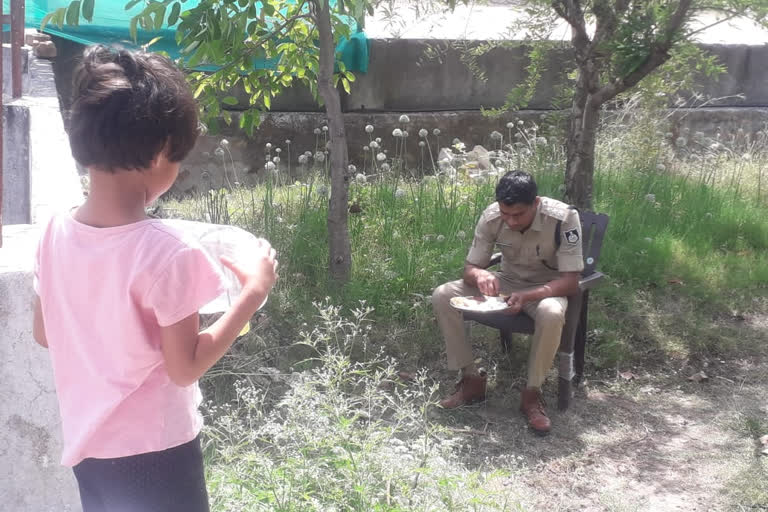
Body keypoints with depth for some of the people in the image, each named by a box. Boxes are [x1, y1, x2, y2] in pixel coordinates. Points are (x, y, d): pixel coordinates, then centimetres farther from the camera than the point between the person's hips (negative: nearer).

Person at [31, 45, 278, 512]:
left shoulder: (57, 233, -7)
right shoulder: (167, 252, -26)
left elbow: (44, 334, 6)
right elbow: (185, 367, -18)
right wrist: (254, 292, -11)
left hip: (88, 445, 6)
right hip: (153, 452, -6)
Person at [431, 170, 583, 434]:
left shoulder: (563, 218, -28)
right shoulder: (491, 217, -17)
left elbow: (571, 281, -26)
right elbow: (470, 268, -10)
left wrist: (528, 296, -41)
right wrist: (479, 275, -35)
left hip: (549, 289, -4)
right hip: (507, 283, 4)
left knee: (552, 314, -40)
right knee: (442, 296, -17)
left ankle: (532, 393, -18)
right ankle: (471, 379, -6)